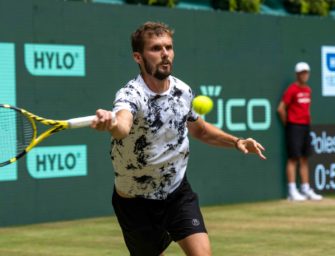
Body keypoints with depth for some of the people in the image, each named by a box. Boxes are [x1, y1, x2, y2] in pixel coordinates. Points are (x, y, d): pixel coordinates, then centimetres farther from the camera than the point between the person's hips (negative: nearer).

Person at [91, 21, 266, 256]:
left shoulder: (183, 91, -6)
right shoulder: (131, 95, -25)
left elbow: (199, 129, 15)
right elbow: (122, 126, -50)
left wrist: (235, 141, 0)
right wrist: (111, 124, -74)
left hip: (178, 192, 4)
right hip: (137, 201, -4)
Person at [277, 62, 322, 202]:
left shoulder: (308, 90, 13)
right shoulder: (292, 90, -10)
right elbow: (281, 109, -14)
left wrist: (307, 121, 14)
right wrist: (288, 124, -6)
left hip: (306, 126, 8)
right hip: (294, 127, -8)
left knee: (305, 159, 10)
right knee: (293, 158, -7)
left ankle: (306, 189, 14)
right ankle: (292, 191, -6)